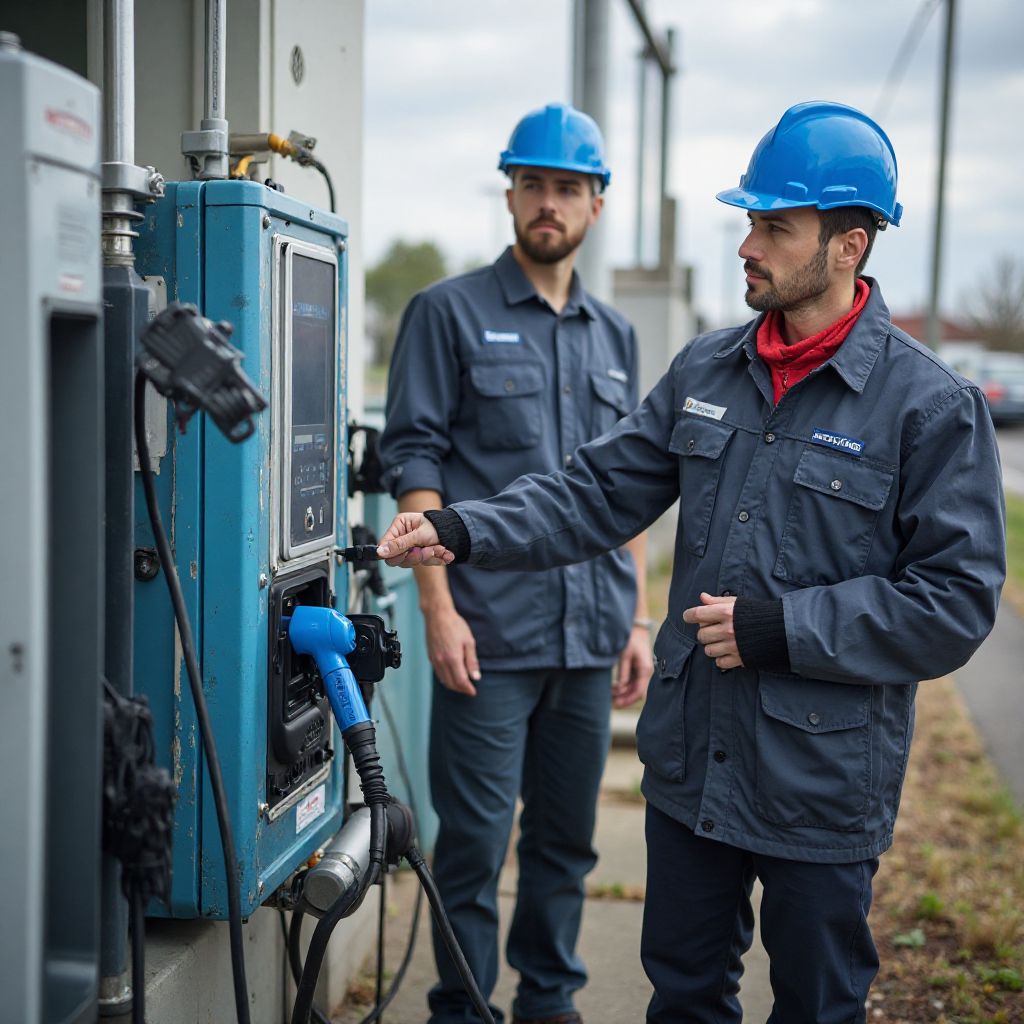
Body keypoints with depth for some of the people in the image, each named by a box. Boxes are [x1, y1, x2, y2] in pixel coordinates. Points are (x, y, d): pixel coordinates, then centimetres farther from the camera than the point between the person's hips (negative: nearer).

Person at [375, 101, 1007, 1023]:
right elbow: (600, 493, 4)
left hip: (824, 785, -4)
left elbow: (955, 602, -15)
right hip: (691, 763, 5)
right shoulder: (706, 370, 4)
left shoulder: (932, 405, -12)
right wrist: (462, 533, -10)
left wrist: (780, 627, -20)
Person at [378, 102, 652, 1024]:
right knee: (475, 842, 1)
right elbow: (414, 461, -6)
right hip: (490, 635, -5)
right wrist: (439, 605, -14)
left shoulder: (613, 335, 15)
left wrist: (639, 618, 11)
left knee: (568, 838, 14)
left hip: (590, 636, 5)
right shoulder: (450, 313, 0)